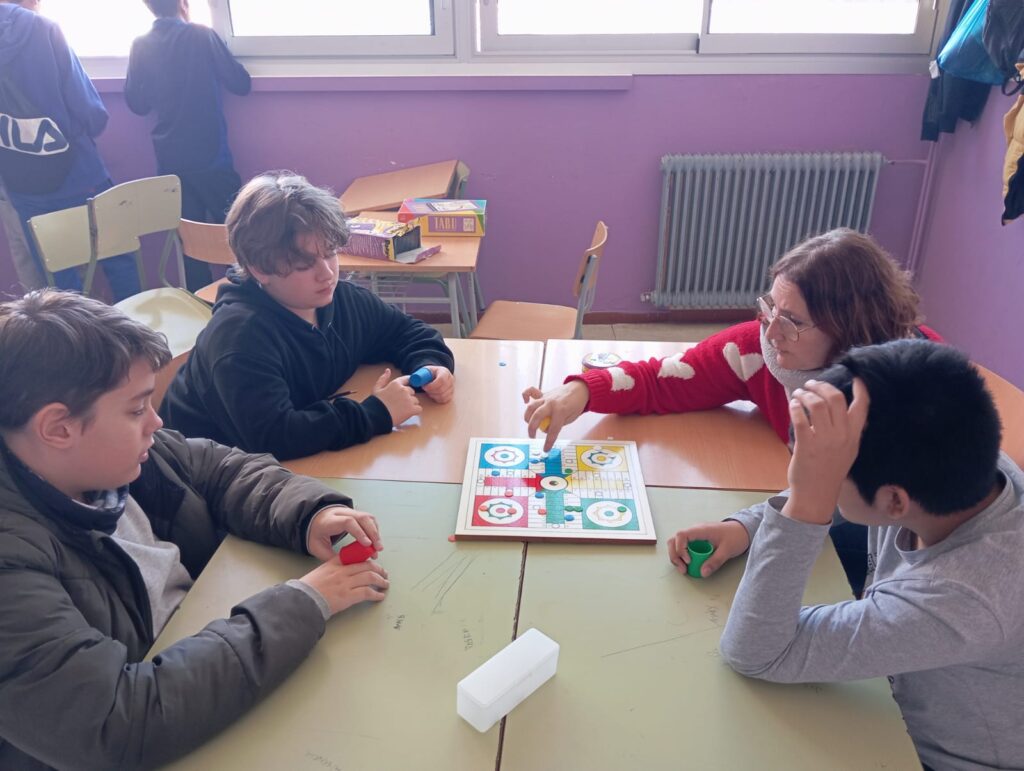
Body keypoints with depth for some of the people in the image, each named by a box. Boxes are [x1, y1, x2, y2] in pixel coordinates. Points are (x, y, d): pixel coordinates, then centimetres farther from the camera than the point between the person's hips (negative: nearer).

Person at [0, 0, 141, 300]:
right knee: (118, 260, 13)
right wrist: (73, 131, 7)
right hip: (76, 176, -4)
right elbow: (93, 116, -15)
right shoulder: (43, 30, -14)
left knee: (58, 280, 14)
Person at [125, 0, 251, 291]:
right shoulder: (201, 35, -8)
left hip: (169, 161, 4)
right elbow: (241, 84, -4)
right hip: (211, 157, -4)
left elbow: (137, 104, 9)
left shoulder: (141, 46, 3)